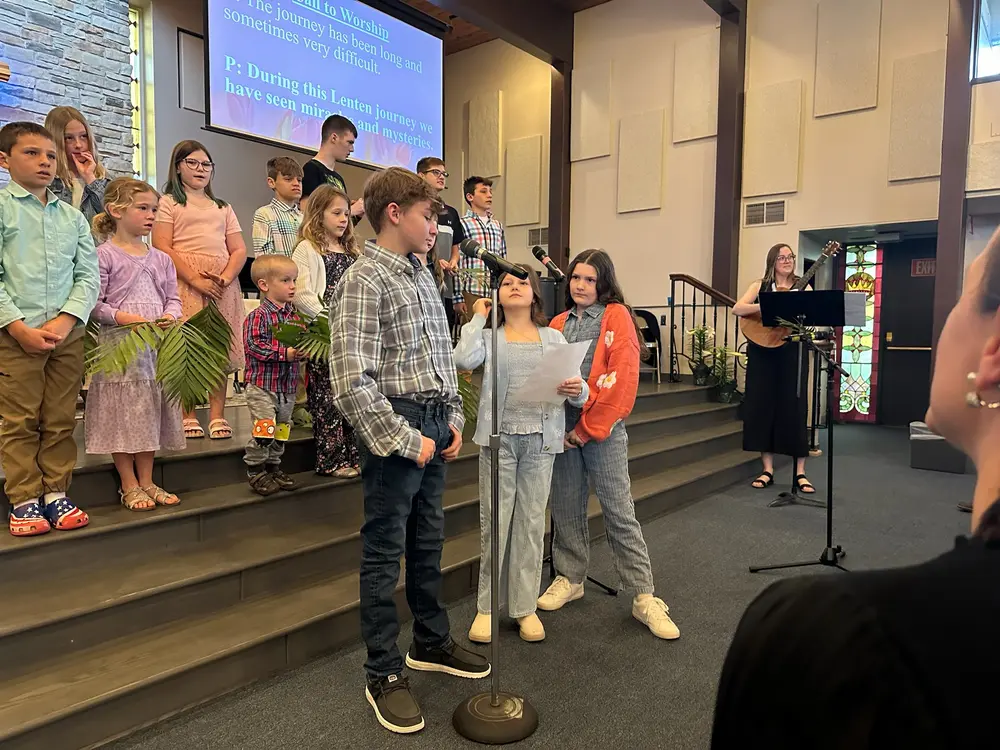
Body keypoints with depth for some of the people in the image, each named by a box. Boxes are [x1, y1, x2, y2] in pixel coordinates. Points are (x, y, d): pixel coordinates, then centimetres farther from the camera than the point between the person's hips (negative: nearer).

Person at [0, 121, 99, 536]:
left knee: (61, 419, 7)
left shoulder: (72, 216, 13)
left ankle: (56, 493, 18)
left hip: (67, 332, 4)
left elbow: (89, 274, 7)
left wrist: (65, 320, -7)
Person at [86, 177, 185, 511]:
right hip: (119, 344, -5)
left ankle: (147, 481, 22)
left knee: (151, 412, 11)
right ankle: (129, 486, 12)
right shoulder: (104, 255, -5)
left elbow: (173, 298, 12)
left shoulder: (161, 259, 11)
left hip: (156, 344, 6)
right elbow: (93, 302, -9)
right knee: (123, 412, 0)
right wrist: (122, 317, -22)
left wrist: (171, 315, -8)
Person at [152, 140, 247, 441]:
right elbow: (162, 248, -4)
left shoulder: (223, 208, 25)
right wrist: (196, 279, -15)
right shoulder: (169, 202, 11)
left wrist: (225, 278, -7)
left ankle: (217, 416, -1)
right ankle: (188, 416, -2)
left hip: (222, 284, 4)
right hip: (185, 282, -3)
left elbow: (239, 250, 13)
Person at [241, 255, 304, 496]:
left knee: (282, 430, 15)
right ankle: (256, 471, 8)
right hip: (262, 385, -7)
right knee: (263, 430, -7)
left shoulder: (295, 316, 8)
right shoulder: (258, 316, -13)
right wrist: (285, 353, -25)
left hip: (287, 386, 7)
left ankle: (273, 467, 30)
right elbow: (253, 345, -21)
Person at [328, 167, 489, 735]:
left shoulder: (422, 274, 13)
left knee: (428, 541, 20)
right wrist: (406, 440, -17)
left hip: (435, 426, 8)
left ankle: (432, 644, 38)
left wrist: (454, 419, 9)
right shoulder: (363, 281, -14)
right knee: (385, 552, 5)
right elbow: (352, 383, -21)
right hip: (395, 430, -8)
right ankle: (385, 674, 21)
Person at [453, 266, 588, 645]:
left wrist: (577, 390, -16)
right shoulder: (489, 336, 8)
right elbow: (463, 360, -14)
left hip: (540, 440, 1)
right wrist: (478, 317, -1)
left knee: (531, 523, 7)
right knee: (494, 522, 2)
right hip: (498, 437, -1)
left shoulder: (554, 337, 11)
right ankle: (487, 606, 16)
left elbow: (579, 391, 8)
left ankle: (525, 606, 19)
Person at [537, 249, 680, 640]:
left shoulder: (617, 316, -3)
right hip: (561, 428, 5)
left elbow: (622, 380, -11)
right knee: (566, 508, 11)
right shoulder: (558, 324, 13)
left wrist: (587, 429, -12)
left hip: (603, 429, -4)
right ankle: (570, 578, 29)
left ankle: (644, 597, 8)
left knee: (619, 511, -2)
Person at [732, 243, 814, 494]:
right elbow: (737, 309, -7)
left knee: (795, 408, -2)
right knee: (763, 406, 1)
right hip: (763, 352, 0)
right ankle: (767, 470, 11)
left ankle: (800, 473, 6)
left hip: (793, 352, 0)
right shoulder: (760, 286, 8)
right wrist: (766, 307, -20)